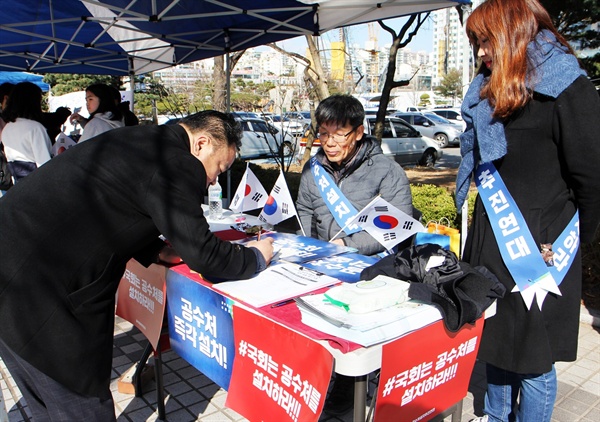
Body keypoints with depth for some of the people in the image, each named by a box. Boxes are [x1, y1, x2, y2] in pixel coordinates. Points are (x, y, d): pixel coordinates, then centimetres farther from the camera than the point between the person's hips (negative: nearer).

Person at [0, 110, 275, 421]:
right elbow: (203, 256, -13)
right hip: (33, 294, -10)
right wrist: (255, 257, 3)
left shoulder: (142, 141, 12)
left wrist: (157, 249, 16)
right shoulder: (177, 165, -16)